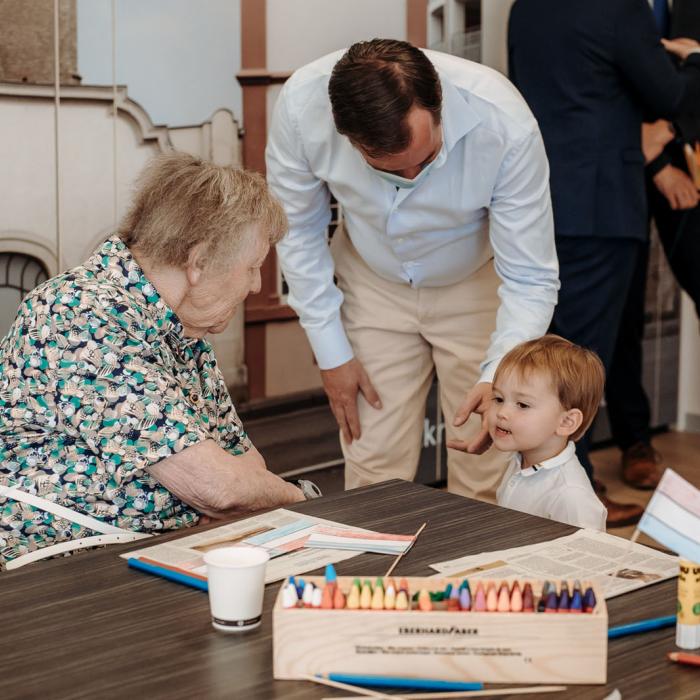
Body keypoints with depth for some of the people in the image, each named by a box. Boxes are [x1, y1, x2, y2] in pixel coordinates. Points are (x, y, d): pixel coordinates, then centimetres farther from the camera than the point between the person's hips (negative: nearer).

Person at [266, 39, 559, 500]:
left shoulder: (505, 124, -34)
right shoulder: (301, 105, -29)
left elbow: (530, 280, -26)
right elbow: (298, 230, -10)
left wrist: (499, 378, -41)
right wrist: (331, 351, -9)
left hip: (477, 284, -1)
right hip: (374, 284, 1)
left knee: (486, 482, -3)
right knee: (374, 471, -1)